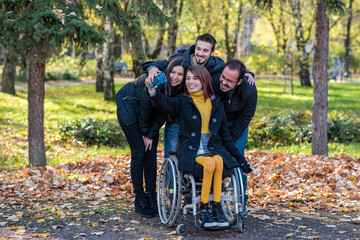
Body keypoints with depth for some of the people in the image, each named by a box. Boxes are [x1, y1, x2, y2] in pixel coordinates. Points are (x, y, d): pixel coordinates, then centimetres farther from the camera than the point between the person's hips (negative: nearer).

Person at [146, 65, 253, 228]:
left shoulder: (217, 104, 12)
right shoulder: (182, 102, 4)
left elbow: (225, 134, 17)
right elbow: (163, 103, -17)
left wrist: (241, 160, 15)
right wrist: (153, 90, -39)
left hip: (214, 149, 2)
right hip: (190, 152, -2)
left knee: (219, 161, -32)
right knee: (210, 163, -32)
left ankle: (217, 208, -26)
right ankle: (203, 209, -21)